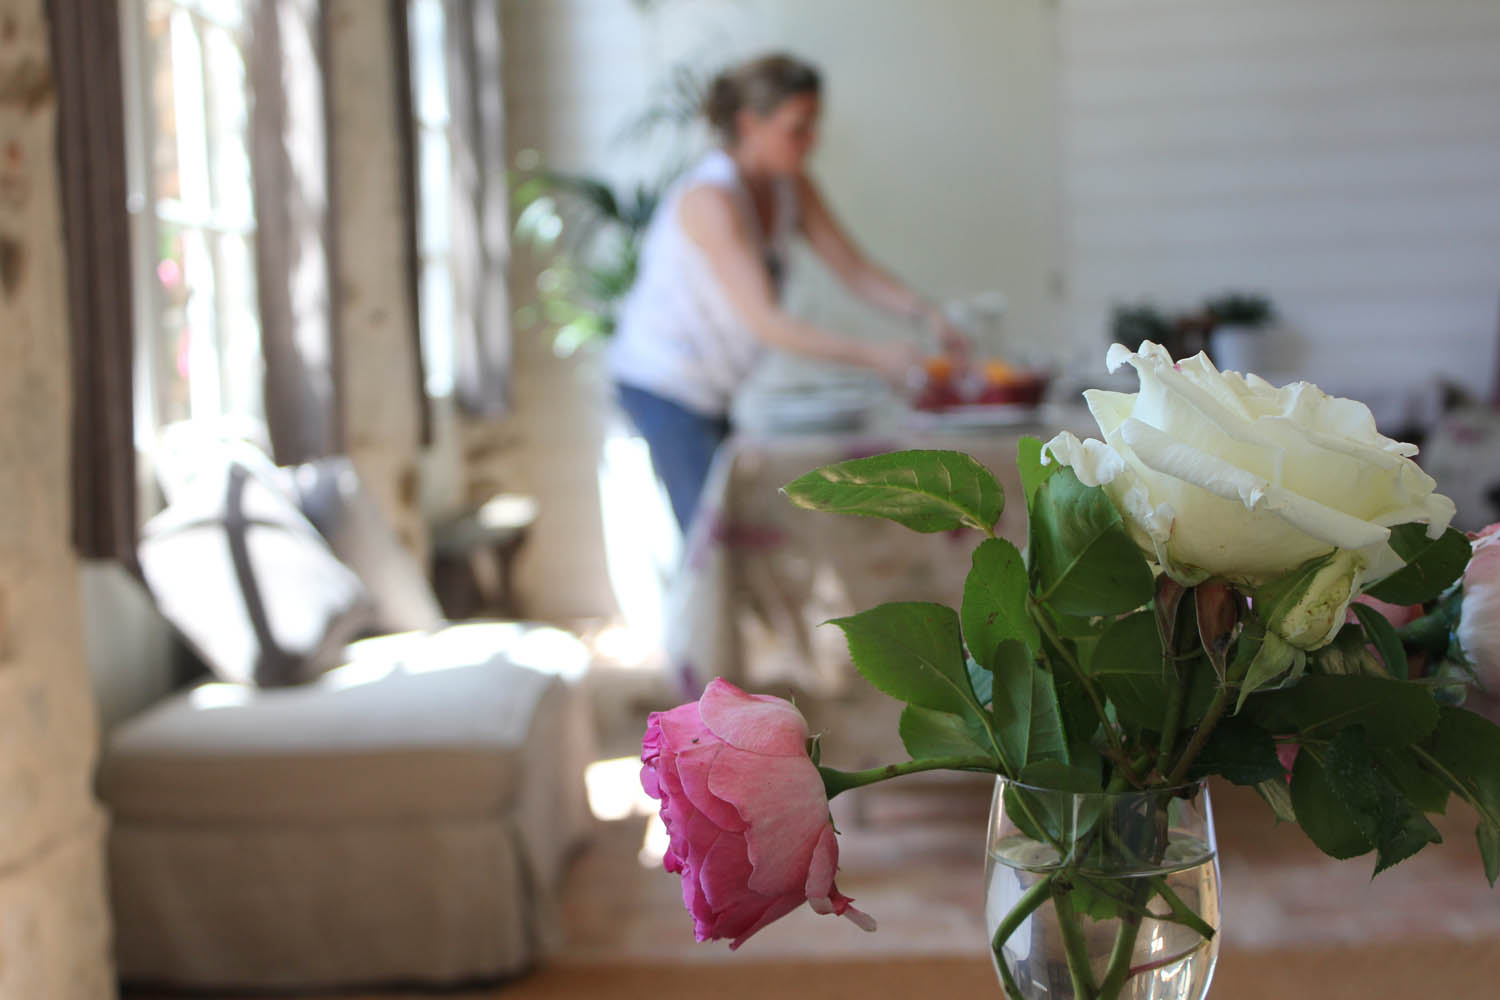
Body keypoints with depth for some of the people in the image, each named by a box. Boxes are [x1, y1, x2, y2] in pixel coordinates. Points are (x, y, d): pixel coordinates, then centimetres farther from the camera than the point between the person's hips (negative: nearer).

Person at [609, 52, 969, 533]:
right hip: (663, 383, -8)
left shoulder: (791, 186, 1)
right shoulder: (711, 198, -25)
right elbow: (766, 321, -31)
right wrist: (874, 355, -37)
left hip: (711, 385, 8)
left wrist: (926, 313, -14)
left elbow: (854, 268, 3)